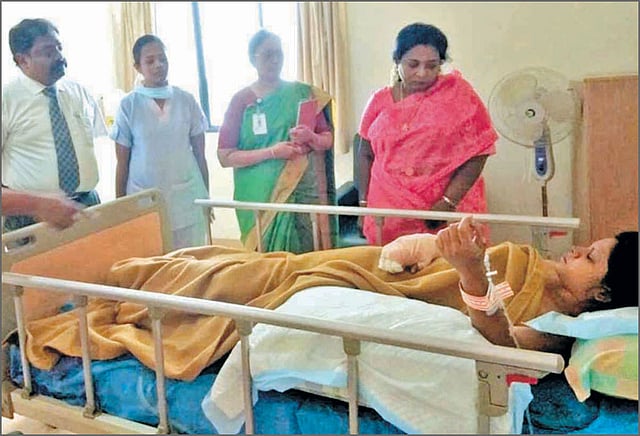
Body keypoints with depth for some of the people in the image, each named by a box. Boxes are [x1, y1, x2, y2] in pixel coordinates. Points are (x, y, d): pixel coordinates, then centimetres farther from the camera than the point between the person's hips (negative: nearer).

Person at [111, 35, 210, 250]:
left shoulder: (186, 100, 3)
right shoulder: (129, 105, -1)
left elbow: (200, 154, 8)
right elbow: (122, 163, 4)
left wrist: (206, 198, 10)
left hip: (187, 200, 1)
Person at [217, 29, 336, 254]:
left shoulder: (303, 93, 8)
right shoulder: (241, 100, 2)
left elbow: (328, 140, 12)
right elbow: (225, 157, -3)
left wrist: (311, 138, -11)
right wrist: (272, 152, -13)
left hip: (304, 191, 2)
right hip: (261, 197, -1)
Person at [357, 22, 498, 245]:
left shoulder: (457, 93, -2)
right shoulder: (379, 101, 6)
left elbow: (478, 151, -8)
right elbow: (365, 155, 14)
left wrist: (448, 203, -15)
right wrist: (364, 203, 7)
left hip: (451, 212, -2)